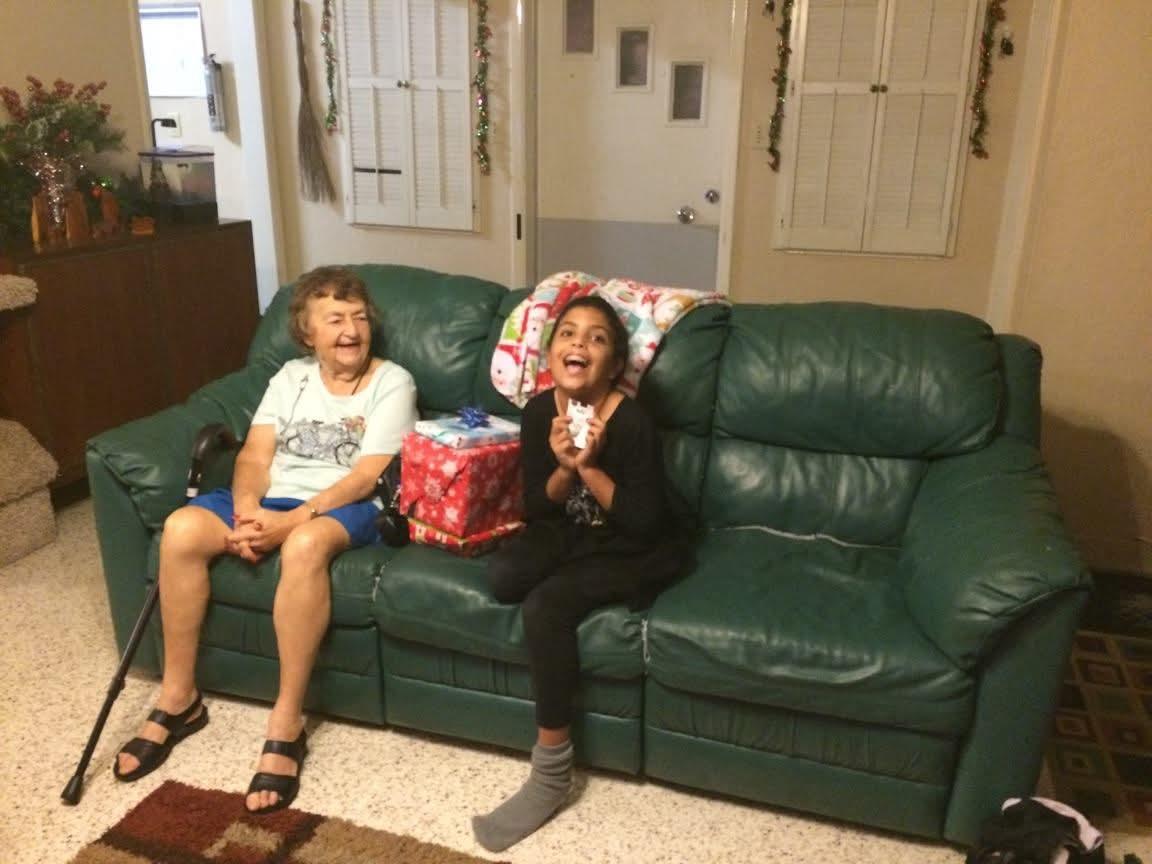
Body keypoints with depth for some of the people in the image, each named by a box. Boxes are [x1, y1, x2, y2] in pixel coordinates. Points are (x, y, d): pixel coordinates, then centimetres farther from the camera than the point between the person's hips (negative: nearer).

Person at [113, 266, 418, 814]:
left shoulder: (391, 382, -1)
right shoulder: (290, 376, 15)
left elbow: (368, 475, -12)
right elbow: (254, 454, 6)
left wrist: (291, 521, -22)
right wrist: (247, 510, -15)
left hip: (345, 507, -5)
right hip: (271, 500, 5)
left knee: (305, 545, -39)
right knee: (181, 529, -21)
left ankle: (286, 724, -27)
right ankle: (178, 699, -5)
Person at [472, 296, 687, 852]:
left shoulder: (632, 423, -21)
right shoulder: (538, 412, -7)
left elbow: (643, 523, -19)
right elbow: (536, 509, -2)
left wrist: (589, 468, -26)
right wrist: (563, 469, -22)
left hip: (630, 552, -5)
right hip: (569, 534, 5)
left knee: (545, 606, -28)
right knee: (502, 575, -25)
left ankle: (552, 774, -15)